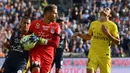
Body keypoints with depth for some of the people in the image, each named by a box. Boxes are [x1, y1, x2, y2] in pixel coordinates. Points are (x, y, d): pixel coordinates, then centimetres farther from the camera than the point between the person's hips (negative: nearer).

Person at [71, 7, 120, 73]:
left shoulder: (112, 25, 0)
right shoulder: (93, 23, 13)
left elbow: (117, 42, -3)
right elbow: (88, 37, 28)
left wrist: (107, 34, -15)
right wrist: (78, 34, 13)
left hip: (105, 55, -2)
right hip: (93, 53, 2)